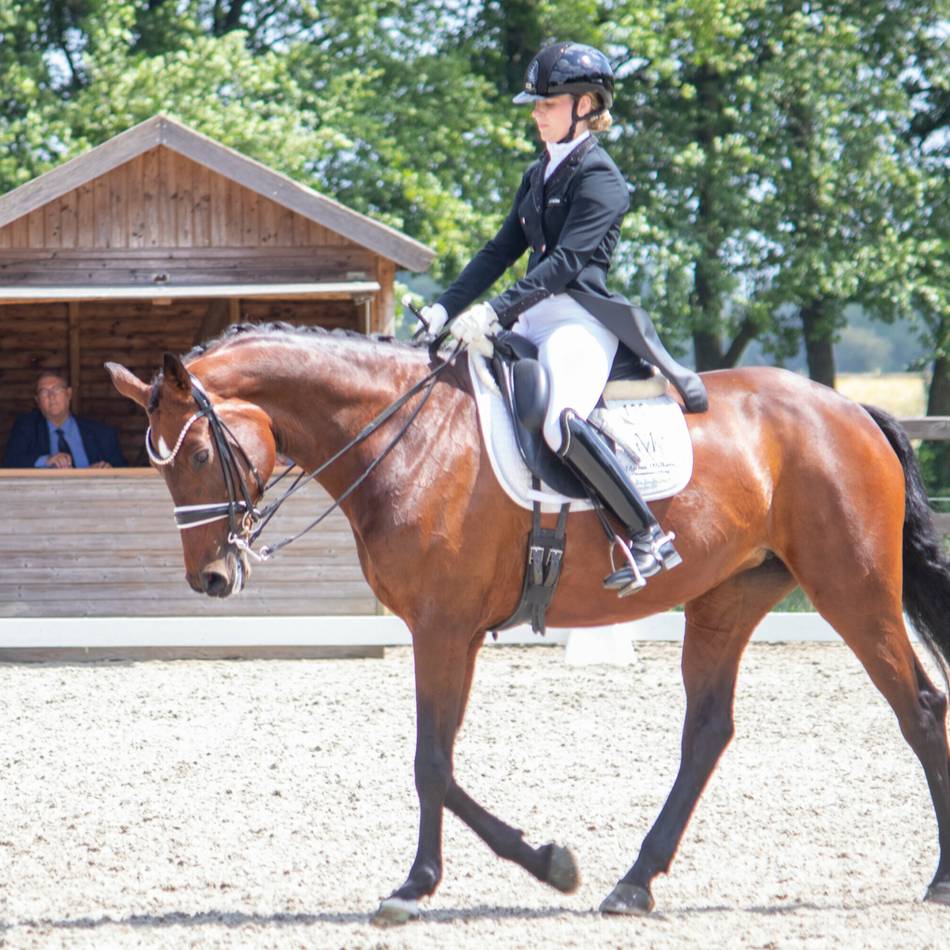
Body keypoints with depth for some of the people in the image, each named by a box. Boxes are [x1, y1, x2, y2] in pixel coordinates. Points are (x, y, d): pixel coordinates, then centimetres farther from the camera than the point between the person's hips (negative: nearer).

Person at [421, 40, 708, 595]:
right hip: (534, 317, 10)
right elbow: (502, 252, 19)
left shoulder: (598, 177, -8)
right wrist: (446, 309, 8)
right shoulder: (540, 175, 19)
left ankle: (649, 538, -27)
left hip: (581, 318, -10)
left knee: (562, 422, -34)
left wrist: (497, 311, -27)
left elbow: (566, 261, -19)